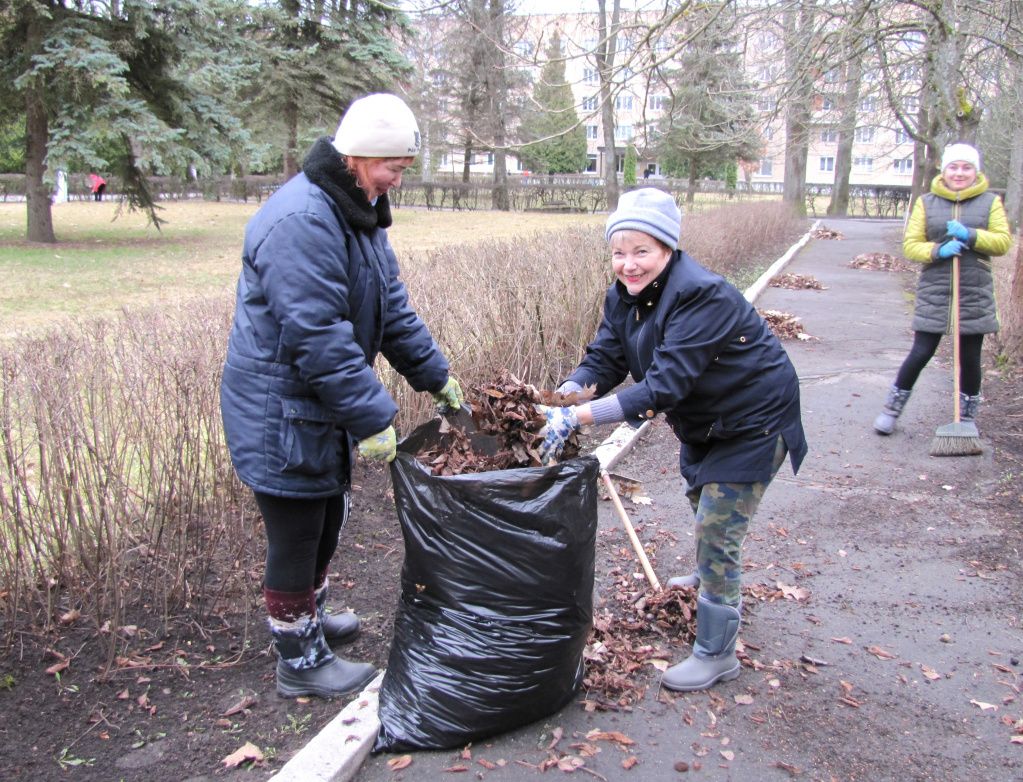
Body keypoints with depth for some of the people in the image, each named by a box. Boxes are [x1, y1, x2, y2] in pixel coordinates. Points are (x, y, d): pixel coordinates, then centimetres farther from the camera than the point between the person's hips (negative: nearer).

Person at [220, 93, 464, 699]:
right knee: (296, 536, 5)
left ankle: (311, 616, 47)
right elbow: (317, 337, -29)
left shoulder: (360, 213, 9)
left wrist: (435, 376, 11)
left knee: (327, 520, 24)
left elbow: (392, 307, 13)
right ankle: (300, 661, 24)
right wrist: (372, 417, -27)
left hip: (322, 405, 10)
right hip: (281, 415, -10)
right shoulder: (301, 221, -25)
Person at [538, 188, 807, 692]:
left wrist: (578, 417, -47)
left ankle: (716, 654, 10)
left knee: (718, 529, -6)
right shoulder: (625, 295, -8)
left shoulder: (702, 296, -35)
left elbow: (664, 385, -42)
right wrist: (561, 400, -33)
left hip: (752, 420, -9)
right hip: (703, 418, 9)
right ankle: (713, 582, 58)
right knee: (701, 500, 28)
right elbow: (603, 360, -12)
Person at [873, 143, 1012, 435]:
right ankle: (892, 409, 14)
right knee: (920, 354, -2)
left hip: (975, 296, 1)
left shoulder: (990, 202, 5)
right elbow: (910, 245, 0)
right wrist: (938, 251, -18)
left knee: (970, 359, 8)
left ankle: (967, 419, 24)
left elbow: (1003, 241, -2)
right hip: (934, 293, -1)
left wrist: (971, 236, -18)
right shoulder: (926, 202, 4)